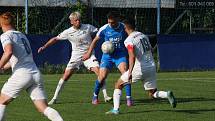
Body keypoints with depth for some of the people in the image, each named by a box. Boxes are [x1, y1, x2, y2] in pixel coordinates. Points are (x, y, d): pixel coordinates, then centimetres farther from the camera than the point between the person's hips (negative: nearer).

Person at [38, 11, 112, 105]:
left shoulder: (88, 28, -6)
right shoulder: (68, 32, -4)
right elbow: (56, 39, 5)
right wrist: (44, 47, 1)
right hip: (76, 56, 0)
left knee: (99, 72, -18)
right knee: (65, 76, -6)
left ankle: (105, 96, -11)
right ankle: (54, 98, 4)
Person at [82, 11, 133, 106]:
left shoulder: (123, 27, -8)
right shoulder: (104, 29, -8)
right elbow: (95, 40, 7)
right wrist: (89, 53, 6)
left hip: (120, 55, 0)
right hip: (107, 55, 0)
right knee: (102, 77, -7)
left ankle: (128, 98, -17)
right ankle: (95, 96, 20)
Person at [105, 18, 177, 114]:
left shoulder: (129, 40, -11)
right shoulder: (144, 36, 11)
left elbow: (132, 57, -25)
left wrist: (130, 72, -34)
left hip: (139, 69, -6)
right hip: (151, 67, 6)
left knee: (118, 85, 13)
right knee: (152, 93, 15)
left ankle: (115, 109, 6)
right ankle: (167, 94, -15)